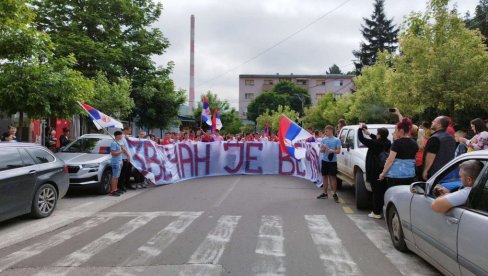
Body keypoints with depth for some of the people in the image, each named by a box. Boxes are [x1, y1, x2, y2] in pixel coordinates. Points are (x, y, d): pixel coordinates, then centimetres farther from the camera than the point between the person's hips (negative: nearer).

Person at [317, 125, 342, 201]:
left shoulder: (337, 140, -2)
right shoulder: (323, 139, 8)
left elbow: (338, 151, -5)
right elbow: (321, 150, 7)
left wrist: (332, 151, -23)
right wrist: (323, 148, -15)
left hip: (333, 161, -4)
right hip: (324, 160, 4)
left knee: (333, 177, -2)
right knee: (325, 176, 9)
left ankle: (335, 194, 5)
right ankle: (325, 193, 17)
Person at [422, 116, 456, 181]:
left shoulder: (435, 138, -17)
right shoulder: (451, 138, 14)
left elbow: (431, 156, -21)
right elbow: (451, 155, 21)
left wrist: (425, 170, -15)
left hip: (434, 173, -9)